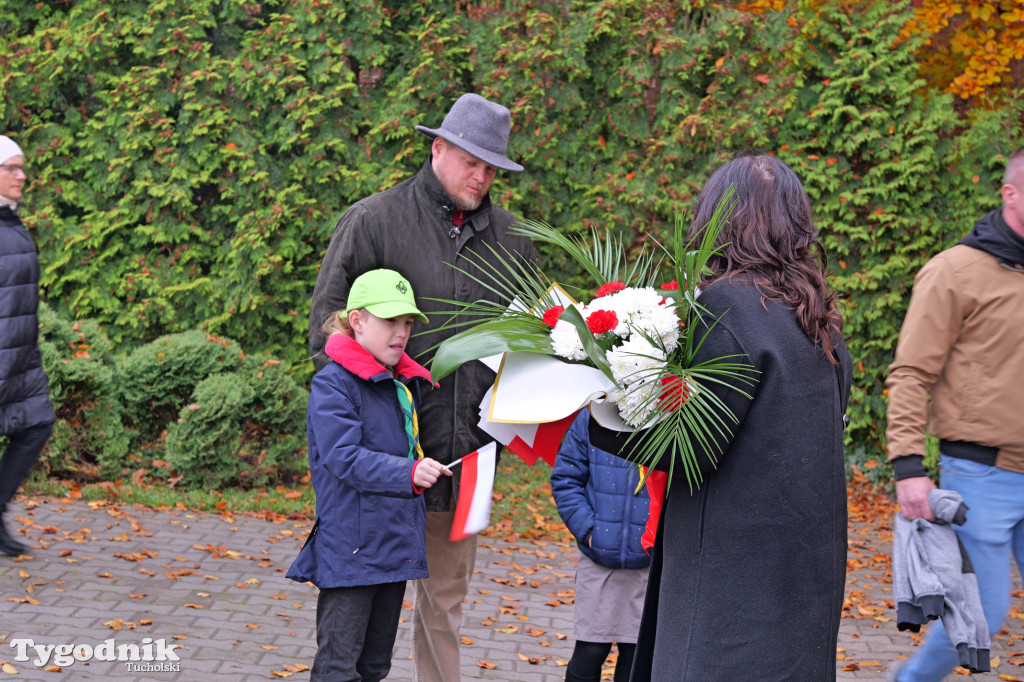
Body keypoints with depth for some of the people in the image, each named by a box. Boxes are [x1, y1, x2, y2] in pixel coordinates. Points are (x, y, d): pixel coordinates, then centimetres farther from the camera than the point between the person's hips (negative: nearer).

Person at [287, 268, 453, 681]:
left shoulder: (406, 384, 14)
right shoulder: (333, 384, -12)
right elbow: (344, 458, -23)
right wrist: (408, 473, -33)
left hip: (396, 547, 8)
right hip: (350, 550, -8)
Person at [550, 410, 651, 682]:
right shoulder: (591, 420, -3)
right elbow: (564, 479, 3)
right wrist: (587, 528, -8)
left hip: (651, 564, 0)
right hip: (599, 558, 0)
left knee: (638, 652, 10)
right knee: (591, 650, 6)